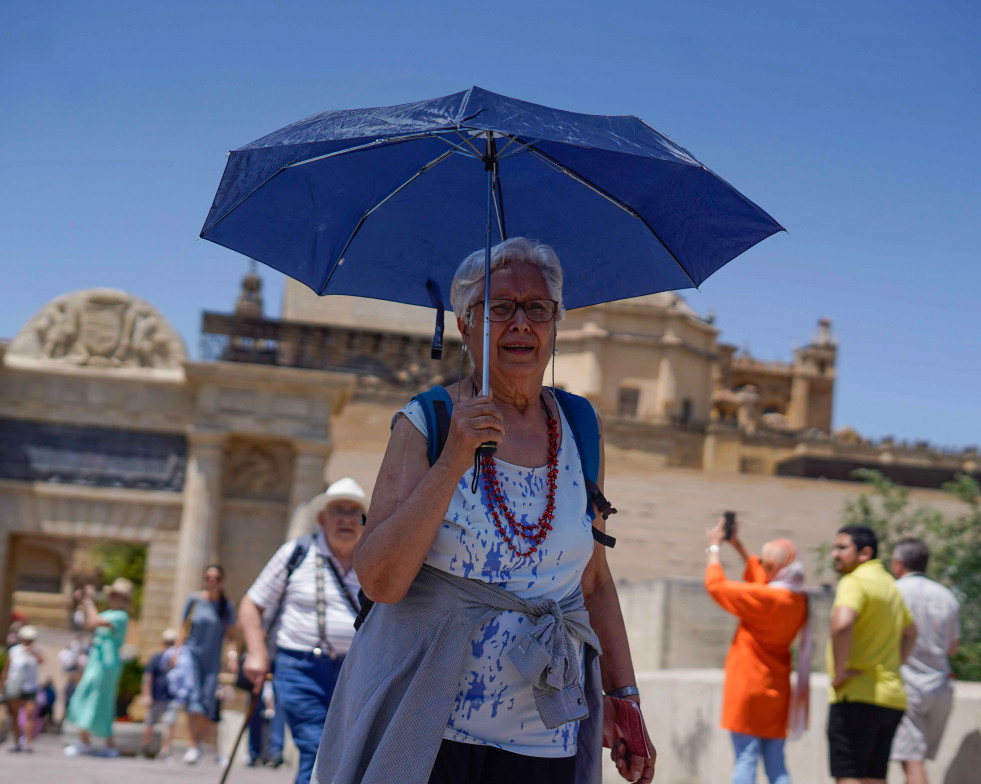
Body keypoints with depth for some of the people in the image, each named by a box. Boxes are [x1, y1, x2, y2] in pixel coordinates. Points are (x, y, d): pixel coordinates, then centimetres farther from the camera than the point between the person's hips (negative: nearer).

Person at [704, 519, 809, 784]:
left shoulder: (763, 599, -18)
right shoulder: (798, 600, 4)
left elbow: (715, 584, -8)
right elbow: (760, 578, 22)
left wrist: (714, 547, 6)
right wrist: (737, 544, 25)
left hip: (748, 688, -7)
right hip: (776, 691, 7)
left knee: (746, 759, -5)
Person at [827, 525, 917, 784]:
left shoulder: (855, 582, -10)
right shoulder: (888, 583, 20)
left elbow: (842, 624, -30)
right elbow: (910, 632, 34)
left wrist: (839, 672, -20)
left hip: (858, 696, -9)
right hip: (892, 697, 9)